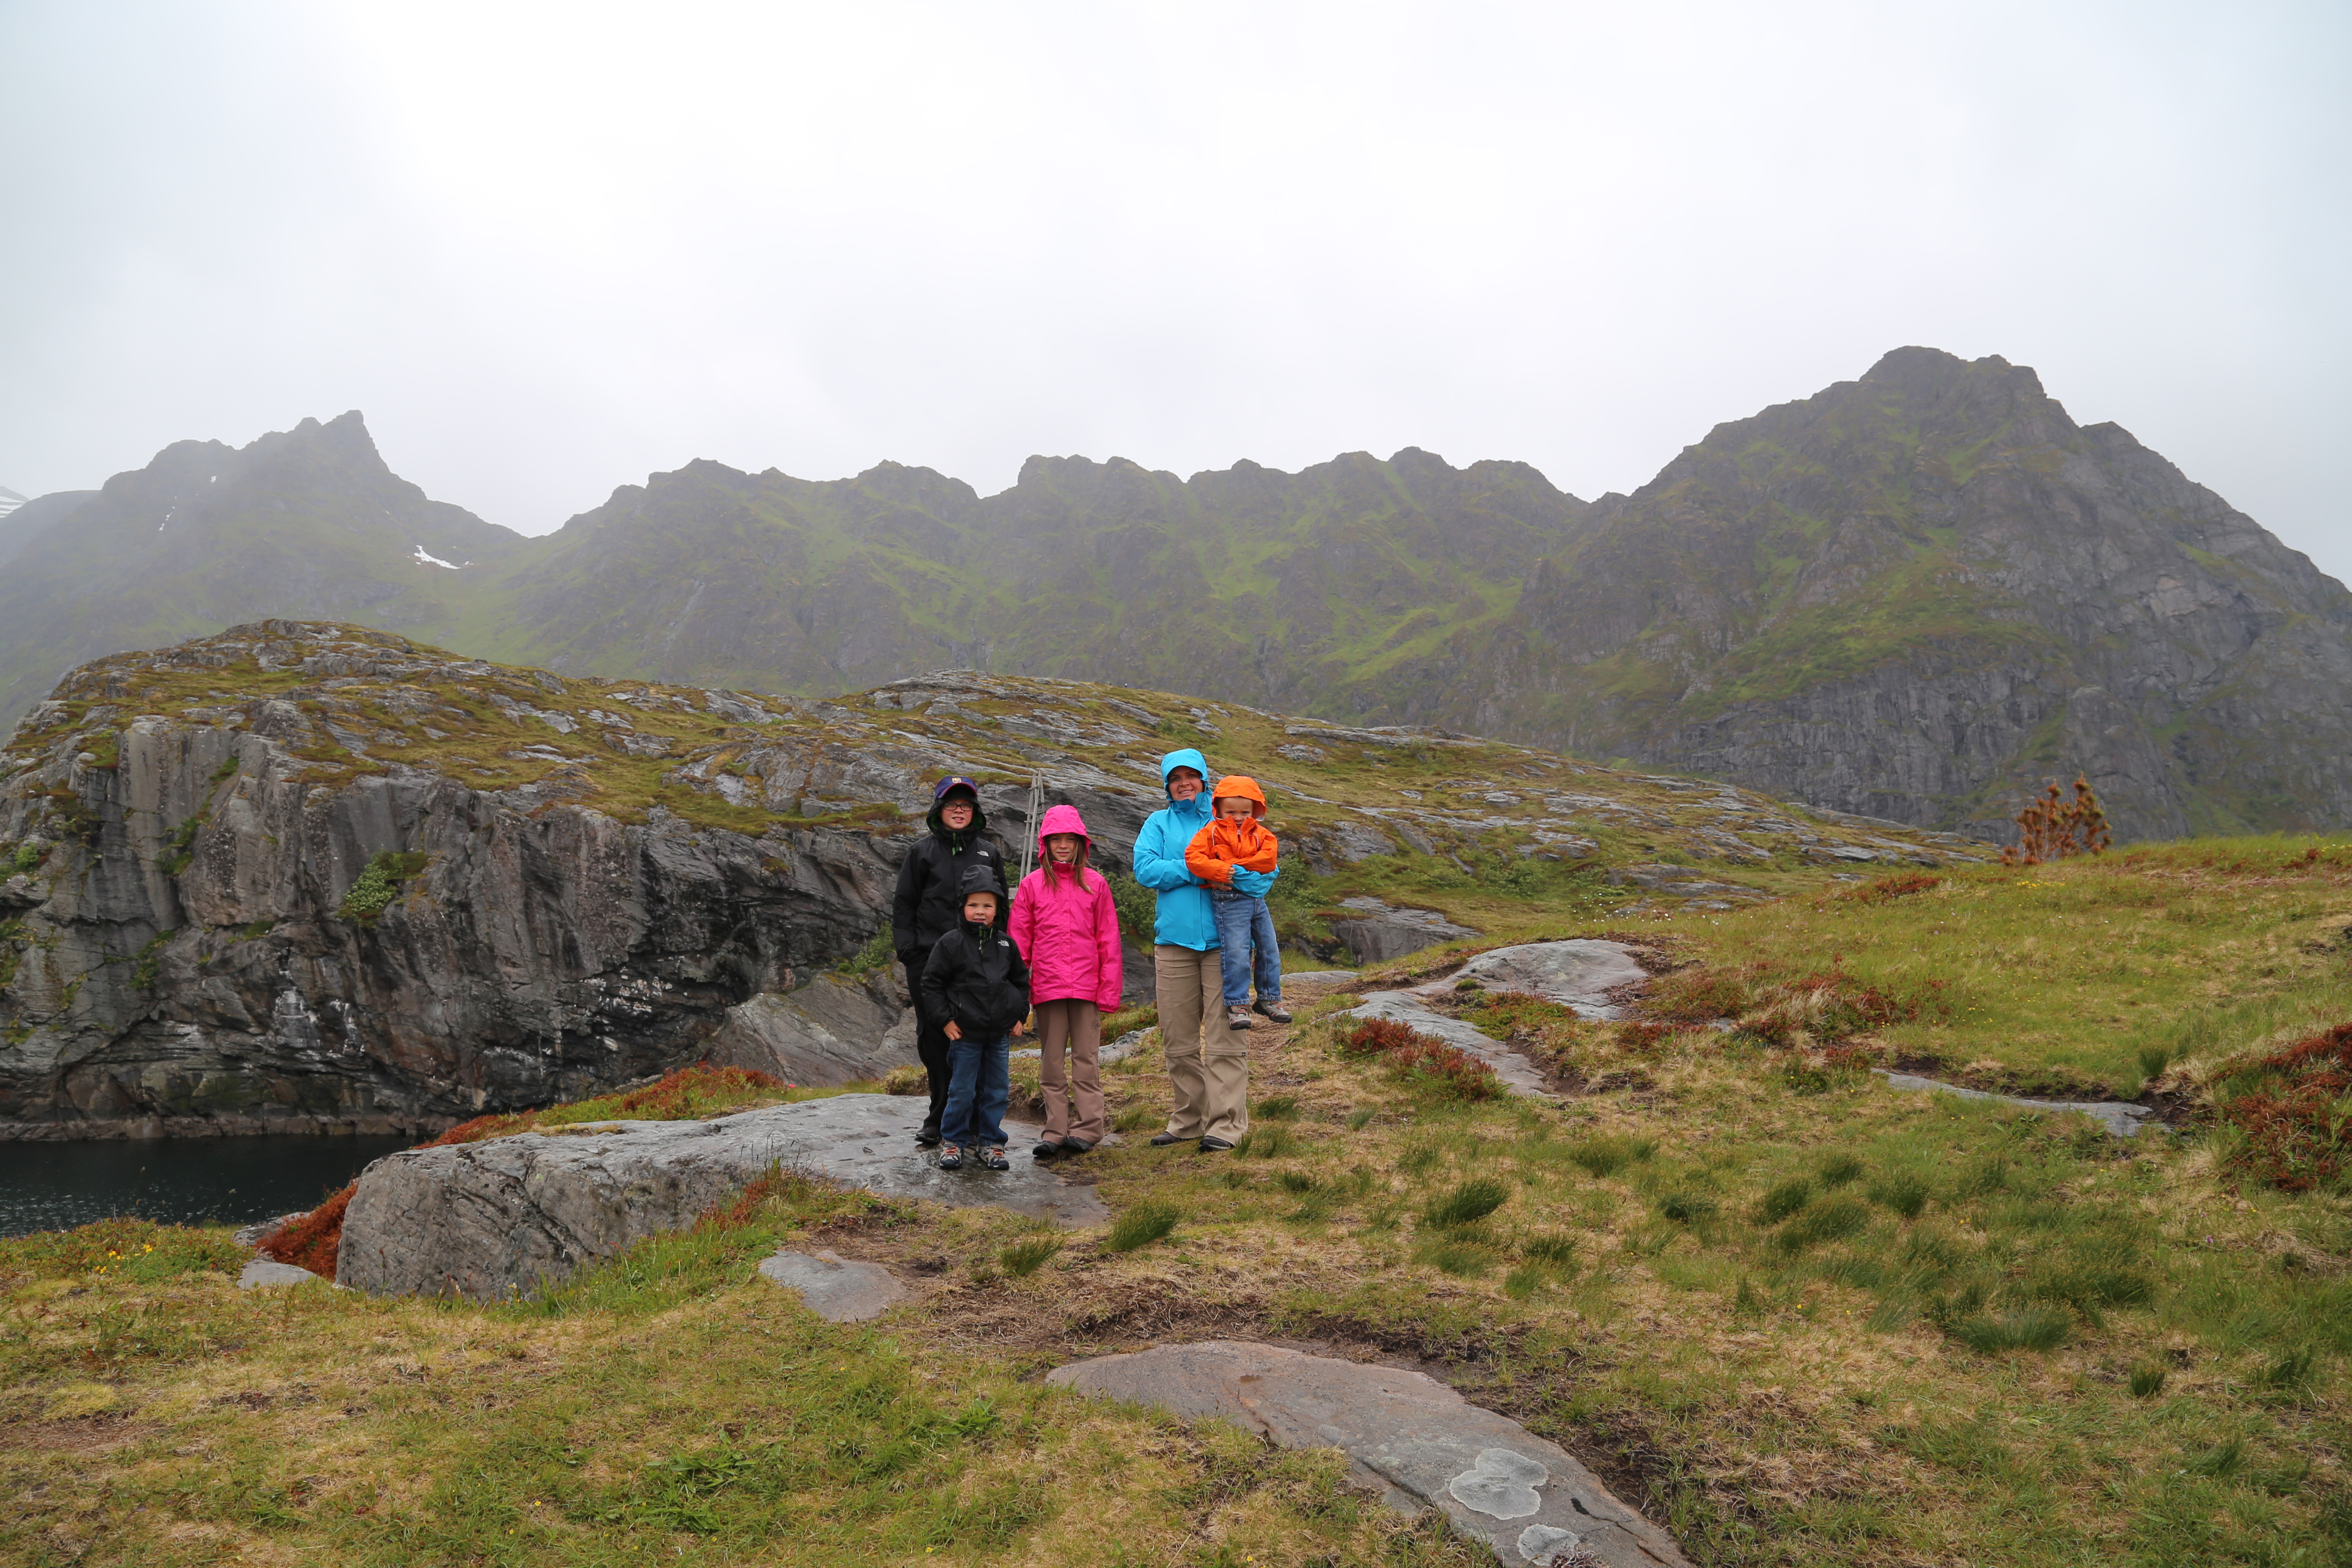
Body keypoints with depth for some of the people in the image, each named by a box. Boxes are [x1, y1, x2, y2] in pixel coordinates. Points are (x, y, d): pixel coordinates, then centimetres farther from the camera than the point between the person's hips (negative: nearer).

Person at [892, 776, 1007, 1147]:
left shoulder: (989, 854, 13)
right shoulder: (923, 851, 9)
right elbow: (904, 904, 8)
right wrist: (906, 949, -3)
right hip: (929, 958, 0)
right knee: (934, 1038, 2)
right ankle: (940, 1119, 12)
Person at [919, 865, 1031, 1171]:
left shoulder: (1006, 944, 7)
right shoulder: (951, 943, -6)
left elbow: (1021, 980, 19)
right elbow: (931, 983, -3)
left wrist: (1019, 1015, 11)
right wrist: (946, 1019, -7)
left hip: (1000, 1034, 4)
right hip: (965, 1034, -4)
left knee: (997, 1091, 8)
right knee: (962, 1092, 2)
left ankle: (990, 1143, 21)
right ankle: (952, 1141, 18)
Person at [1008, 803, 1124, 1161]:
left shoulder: (1095, 884, 6)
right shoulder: (1031, 885, 6)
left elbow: (1108, 940, 6)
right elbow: (1019, 940, 6)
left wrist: (1110, 988, 0)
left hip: (1086, 985, -1)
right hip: (1047, 986, 1)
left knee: (1086, 1058, 3)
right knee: (1051, 1061, 5)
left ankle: (1088, 1128, 8)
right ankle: (1055, 1131, 10)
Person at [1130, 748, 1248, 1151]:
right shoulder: (1158, 823, 14)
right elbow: (1145, 869, -2)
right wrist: (1199, 871, -12)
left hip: (1222, 938, -2)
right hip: (1174, 939, 2)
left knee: (1224, 1035, -7)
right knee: (1179, 1038, 6)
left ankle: (1227, 1121, -4)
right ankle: (1189, 1118, 17)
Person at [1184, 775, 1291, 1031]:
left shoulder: (1260, 834, 9)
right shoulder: (1211, 833, -1)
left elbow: (1269, 858, -7)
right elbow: (1193, 857, -13)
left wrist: (1237, 865, -14)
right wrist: (1222, 871, -22)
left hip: (1257, 898, 5)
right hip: (1229, 901, -5)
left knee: (1270, 951, 10)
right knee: (1236, 955, -10)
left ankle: (1270, 999, 24)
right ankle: (1237, 1005, -1)